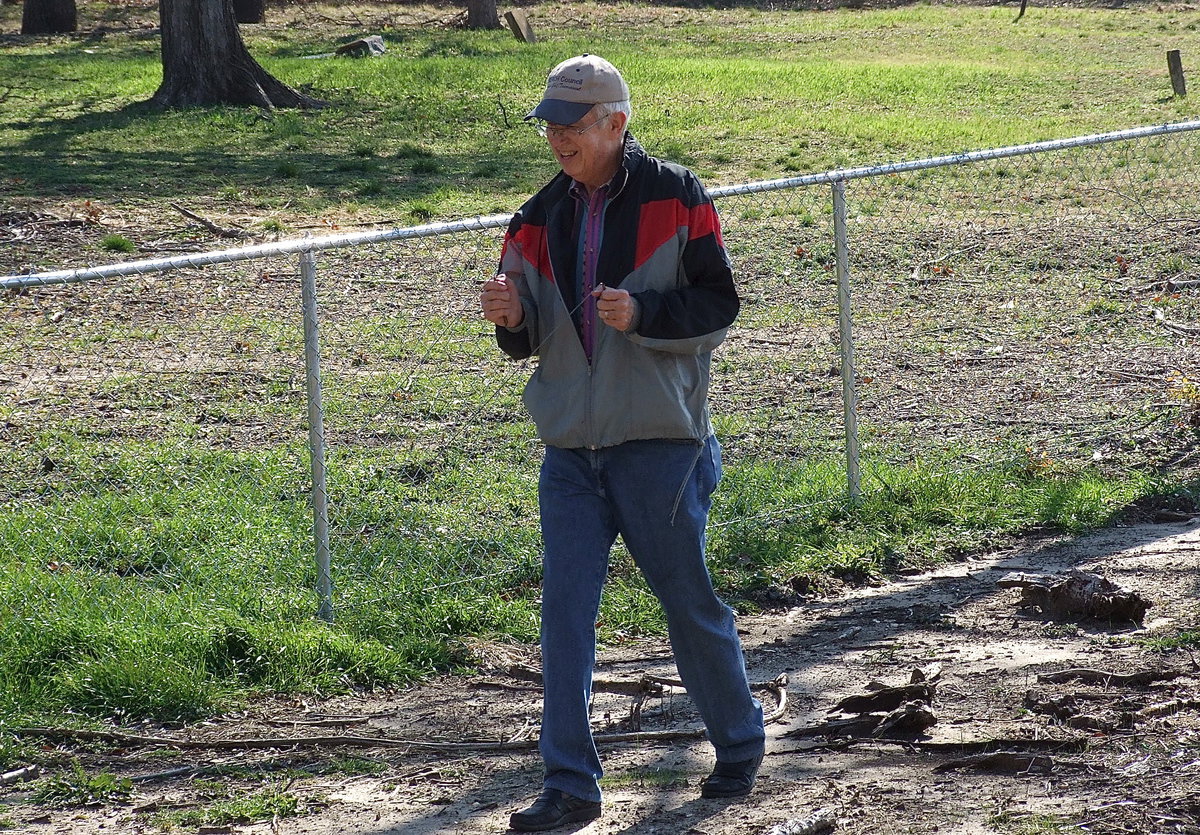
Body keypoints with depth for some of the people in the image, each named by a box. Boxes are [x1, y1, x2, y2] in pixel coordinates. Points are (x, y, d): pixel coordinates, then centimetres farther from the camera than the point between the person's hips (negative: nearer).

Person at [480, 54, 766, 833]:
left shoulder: (677, 198, -6)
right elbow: (529, 339, 12)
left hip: (659, 444, -4)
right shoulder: (541, 218, 8)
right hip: (571, 450, 4)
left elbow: (719, 306, -7)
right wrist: (512, 319, -11)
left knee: (689, 603, 7)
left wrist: (641, 313, -23)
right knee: (565, 611, -2)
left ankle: (740, 743, 28)